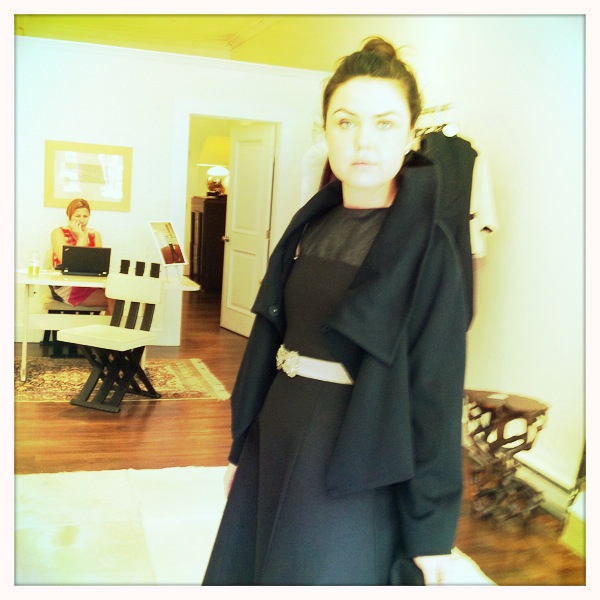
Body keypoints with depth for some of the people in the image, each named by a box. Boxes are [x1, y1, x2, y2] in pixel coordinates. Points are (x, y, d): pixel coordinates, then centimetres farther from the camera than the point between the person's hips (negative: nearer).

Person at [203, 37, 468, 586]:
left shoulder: (426, 245, -13)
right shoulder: (311, 227, 5)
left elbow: (435, 391, -13)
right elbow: (270, 337, 9)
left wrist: (431, 529, -10)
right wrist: (242, 444, 13)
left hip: (352, 456, -6)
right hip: (278, 433, 7)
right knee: (249, 563, 20)